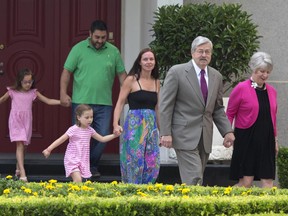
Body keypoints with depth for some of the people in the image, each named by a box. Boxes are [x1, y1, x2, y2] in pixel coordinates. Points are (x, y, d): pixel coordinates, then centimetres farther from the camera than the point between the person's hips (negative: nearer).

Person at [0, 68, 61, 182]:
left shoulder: (33, 93, 4)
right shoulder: (13, 92, -1)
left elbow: (48, 101, 4)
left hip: (27, 122, 3)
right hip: (16, 121, -3)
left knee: (24, 146, 9)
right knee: (20, 145, -14)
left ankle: (18, 169, 29)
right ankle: (22, 173, -22)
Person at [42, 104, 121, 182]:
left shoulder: (90, 130, 7)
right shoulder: (73, 130, -12)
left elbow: (102, 139, 17)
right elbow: (61, 140, -11)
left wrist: (114, 135, 5)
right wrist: (49, 149, -15)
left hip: (83, 161, 6)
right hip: (72, 160, -6)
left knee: (78, 181, 4)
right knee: (78, 180, -21)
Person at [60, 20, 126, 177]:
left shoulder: (113, 52, 7)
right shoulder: (79, 49, 0)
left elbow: (121, 74, 13)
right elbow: (67, 72, 1)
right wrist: (63, 93, -7)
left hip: (104, 103, 2)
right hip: (81, 101, -2)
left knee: (103, 136, 0)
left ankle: (92, 166, 17)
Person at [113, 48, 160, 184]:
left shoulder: (156, 82, 13)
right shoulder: (131, 80, -1)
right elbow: (120, 103, -4)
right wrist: (116, 124, -16)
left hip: (151, 126, 5)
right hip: (134, 125, -5)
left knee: (153, 164, -1)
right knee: (135, 162, -6)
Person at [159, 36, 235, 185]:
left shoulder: (216, 77, 12)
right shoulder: (177, 72, -4)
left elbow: (218, 109, 19)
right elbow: (165, 105, -5)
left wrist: (227, 131, 5)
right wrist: (165, 133, -12)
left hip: (205, 138, 6)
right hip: (185, 135, -6)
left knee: (197, 179, 7)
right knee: (194, 178, -16)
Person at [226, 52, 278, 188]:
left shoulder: (271, 91, 11)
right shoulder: (241, 89, -5)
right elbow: (230, 114, 0)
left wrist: (275, 139, 20)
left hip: (266, 141, 5)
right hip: (247, 140, -5)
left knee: (268, 181, 0)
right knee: (246, 182, -5)